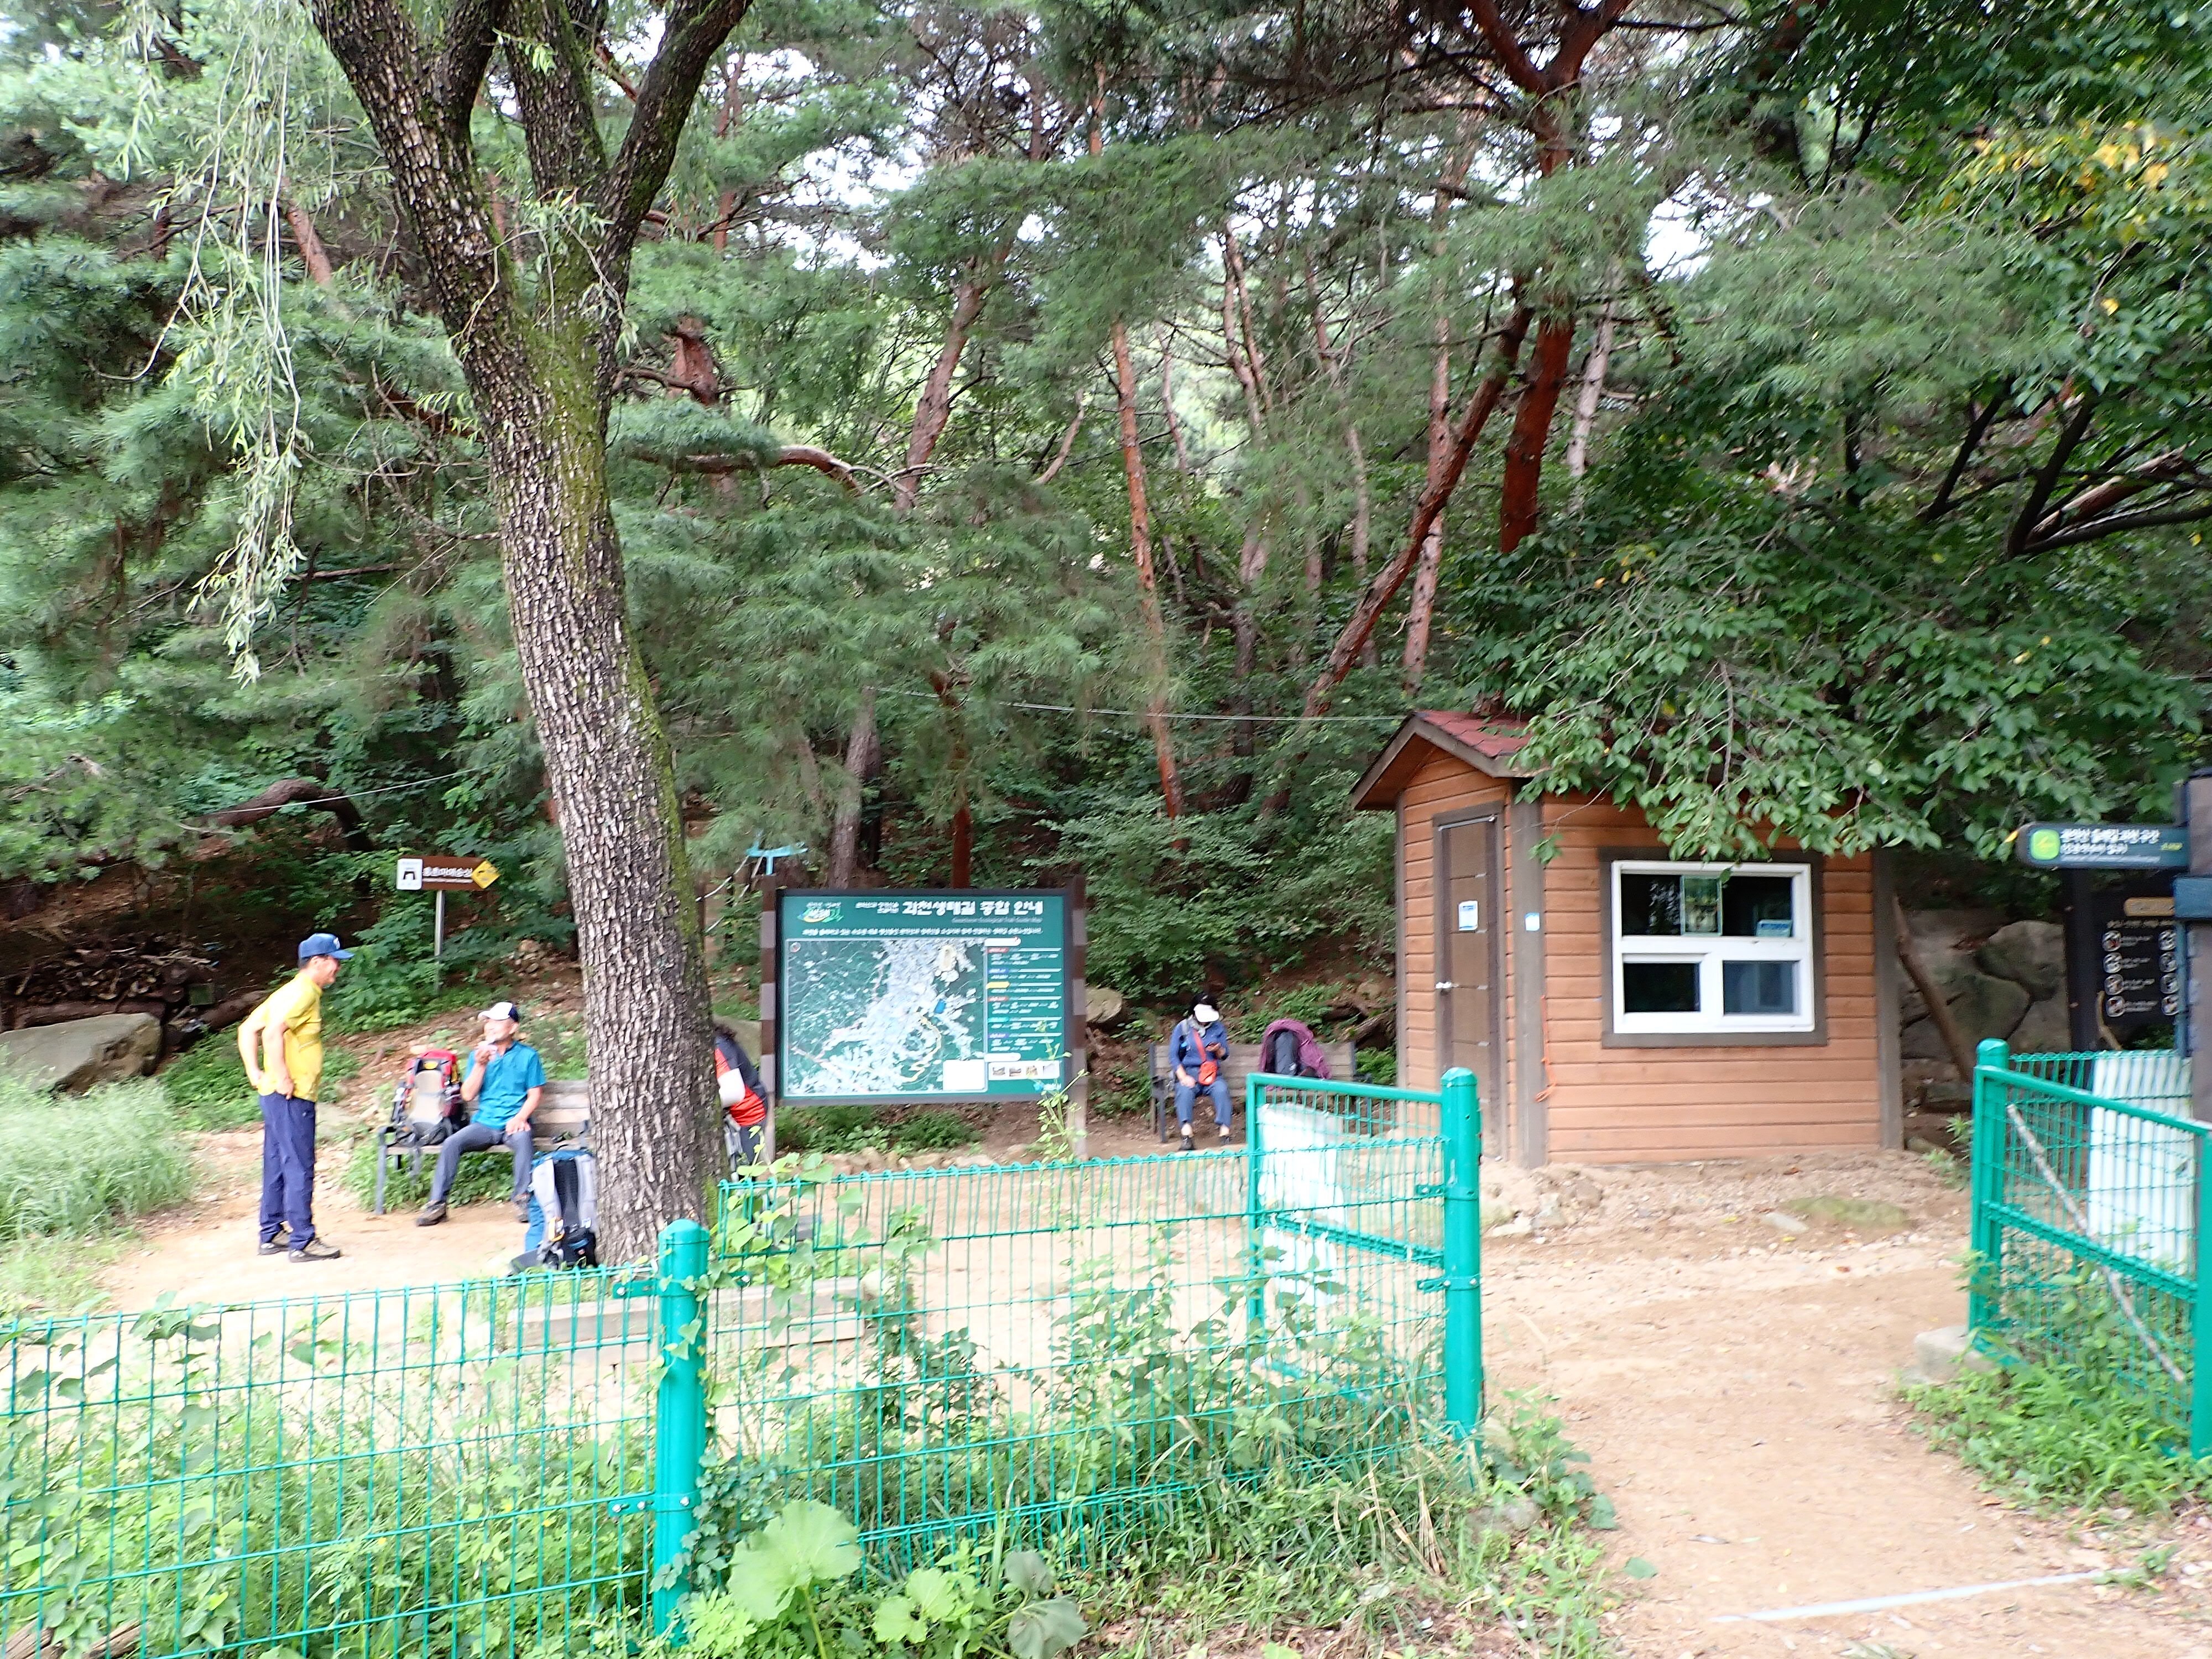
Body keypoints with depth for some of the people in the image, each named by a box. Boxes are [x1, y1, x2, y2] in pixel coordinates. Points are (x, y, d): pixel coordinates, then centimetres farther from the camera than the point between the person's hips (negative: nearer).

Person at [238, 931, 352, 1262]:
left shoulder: (294, 991, 17)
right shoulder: (303, 993, -14)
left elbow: (247, 1029, 19)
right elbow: (273, 1032, -29)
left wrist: (255, 1073, 12)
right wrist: (283, 1079, -24)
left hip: (277, 1095, 10)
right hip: (291, 1097, -10)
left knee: (278, 1166, 16)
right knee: (299, 1168, -7)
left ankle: (272, 1235, 24)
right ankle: (302, 1242, -5)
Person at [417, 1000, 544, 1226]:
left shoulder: (528, 1055, 5)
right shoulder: (478, 1054, 13)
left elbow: (536, 1093, 1)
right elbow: (468, 1095, 5)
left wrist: (520, 1117, -16)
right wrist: (480, 1065, -8)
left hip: (513, 1123, -3)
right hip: (484, 1123, 3)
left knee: (523, 1138, -36)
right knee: (450, 1143, -23)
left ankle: (523, 1200, -28)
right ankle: (437, 1204, -17)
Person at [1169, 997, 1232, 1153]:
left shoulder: (1219, 1028, 12)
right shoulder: (1182, 1028, 6)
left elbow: (1224, 1056, 11)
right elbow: (1173, 1056, 1)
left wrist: (1218, 1050, -14)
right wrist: (1183, 1077, -14)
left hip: (1212, 1072, 1)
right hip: (1189, 1071, -1)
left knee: (1222, 1090, -33)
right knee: (1185, 1092, -36)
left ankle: (1225, 1133, -35)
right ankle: (1186, 1136, -42)